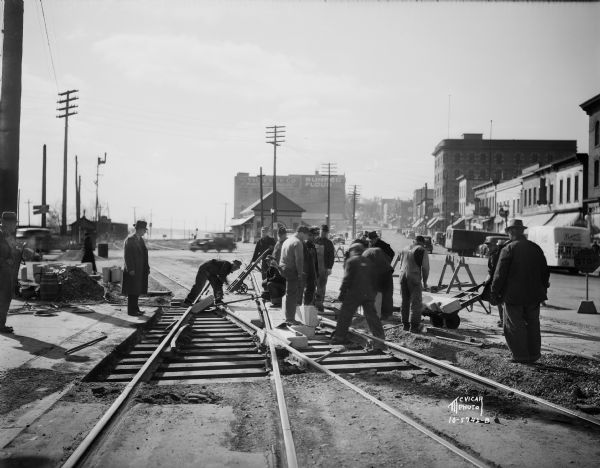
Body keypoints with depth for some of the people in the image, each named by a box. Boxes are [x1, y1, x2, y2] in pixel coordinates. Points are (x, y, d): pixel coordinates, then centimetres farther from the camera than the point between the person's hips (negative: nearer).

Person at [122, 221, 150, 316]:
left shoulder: (141, 240, 13)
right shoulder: (130, 240, -13)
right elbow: (127, 255, -17)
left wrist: (147, 267, 14)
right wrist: (130, 269, -20)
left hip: (140, 270, 8)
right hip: (133, 270, -8)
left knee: (137, 290, 14)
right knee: (132, 291, -3)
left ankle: (135, 308, 22)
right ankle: (131, 311, 3)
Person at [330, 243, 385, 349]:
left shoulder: (350, 261, -2)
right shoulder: (368, 262, 15)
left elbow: (347, 278, -9)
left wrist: (342, 292, -4)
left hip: (354, 293, -5)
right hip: (369, 294, 5)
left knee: (345, 315, 4)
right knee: (372, 316, 7)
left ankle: (339, 337, 7)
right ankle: (380, 338, 4)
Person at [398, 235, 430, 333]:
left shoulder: (405, 249, 18)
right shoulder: (423, 251, -1)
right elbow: (425, 268, -4)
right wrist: (425, 282, 4)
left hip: (403, 276, 6)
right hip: (414, 278, -6)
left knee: (405, 301, 14)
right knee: (416, 303, 1)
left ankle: (405, 324, 19)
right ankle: (414, 326, -1)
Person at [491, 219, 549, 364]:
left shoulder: (508, 249, -12)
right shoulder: (536, 248, 6)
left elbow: (500, 274, -13)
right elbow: (545, 271, 14)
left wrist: (495, 293, -4)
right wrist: (542, 289, 23)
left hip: (514, 295, -6)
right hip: (534, 295, 6)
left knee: (514, 326, 4)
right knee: (532, 324, 14)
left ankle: (521, 355, 5)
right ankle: (533, 354, 21)